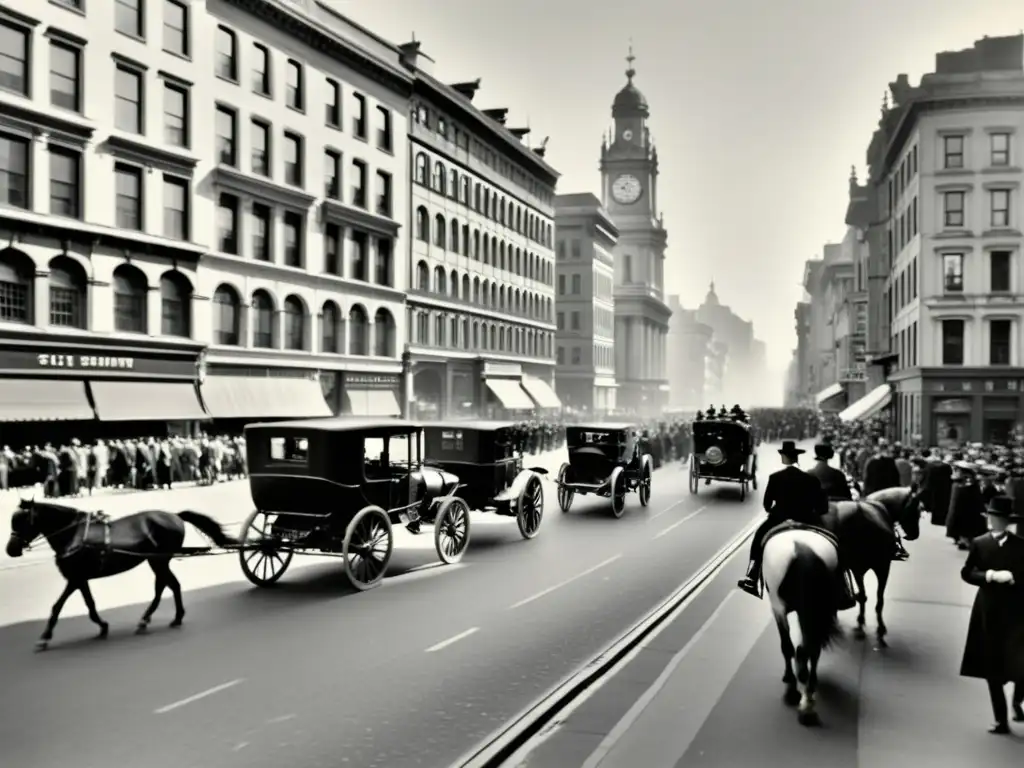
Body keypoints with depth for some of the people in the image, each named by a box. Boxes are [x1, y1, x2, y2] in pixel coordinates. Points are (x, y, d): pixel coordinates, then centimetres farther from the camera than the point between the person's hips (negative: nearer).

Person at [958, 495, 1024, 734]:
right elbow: (966, 573, 0)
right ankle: (1001, 720, 19)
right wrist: (990, 576, -15)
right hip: (988, 612, 1)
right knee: (992, 670, 7)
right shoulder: (979, 544, 1)